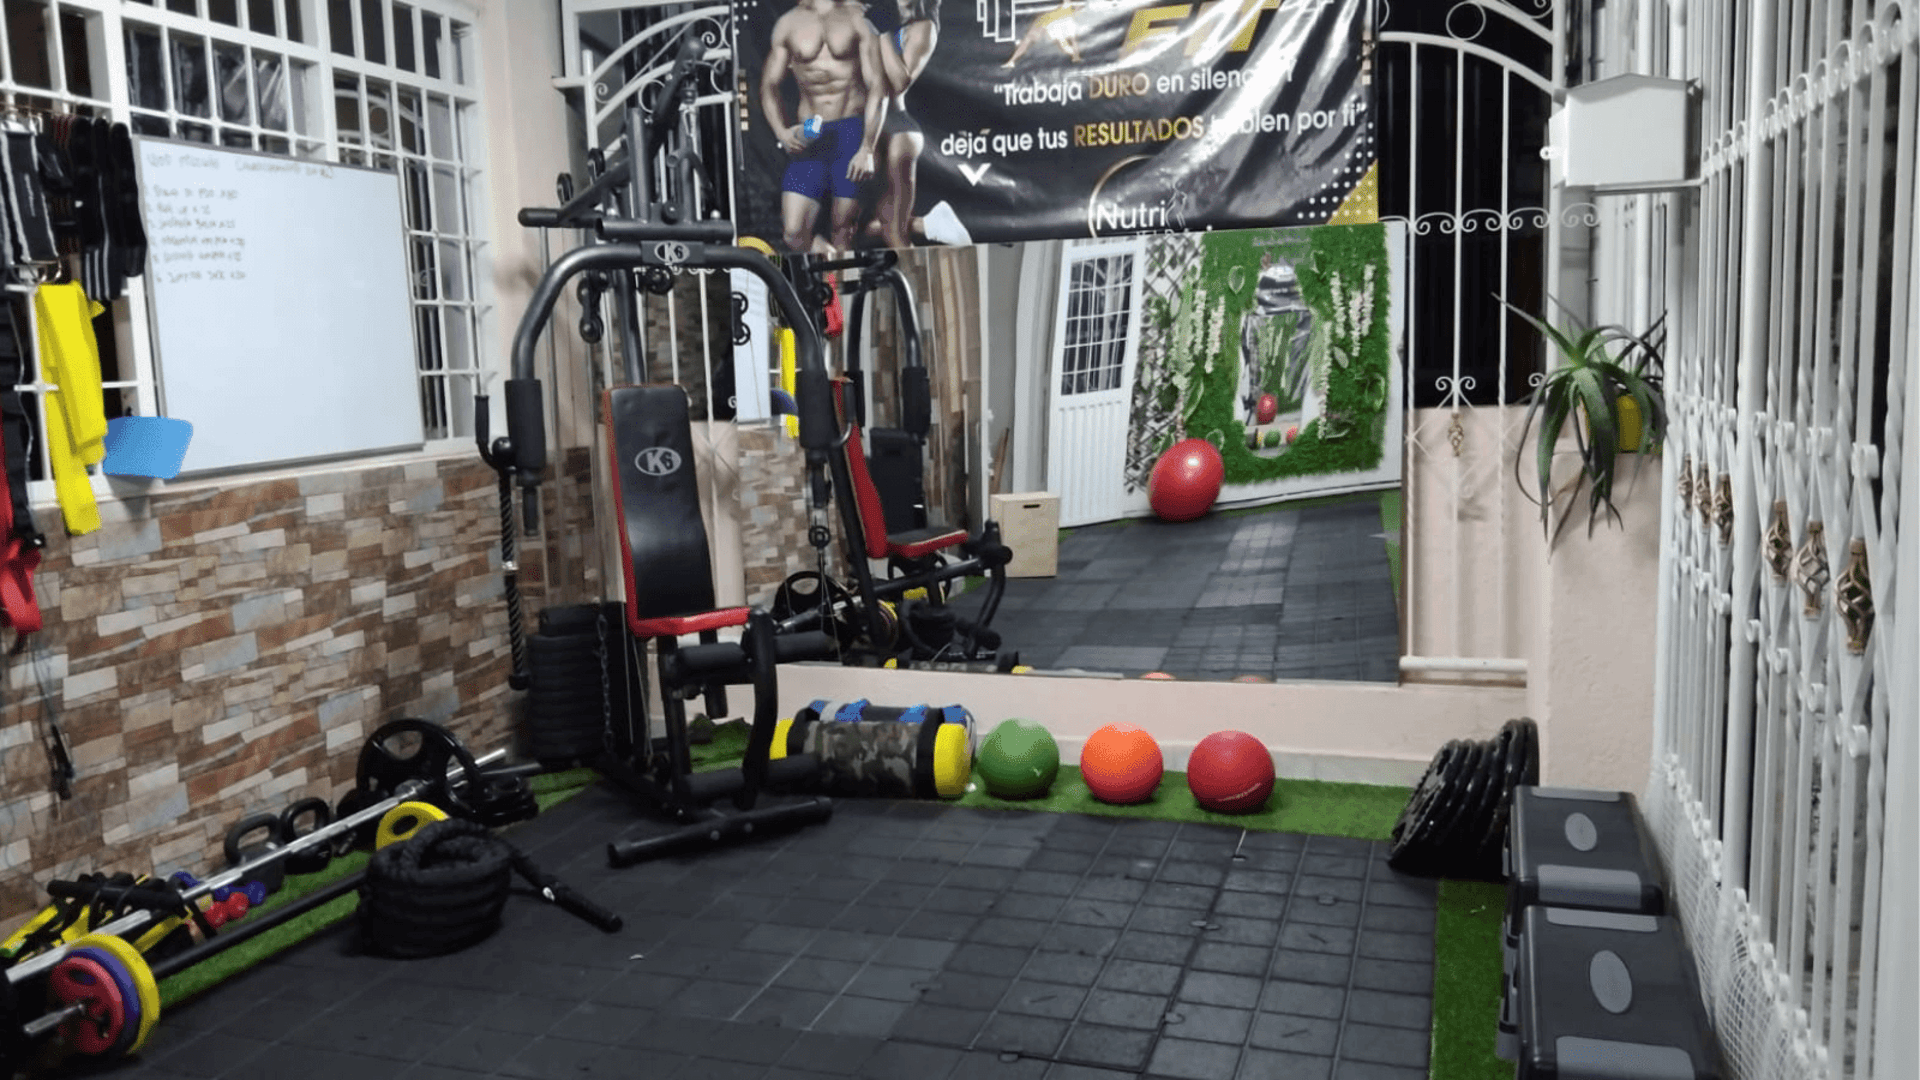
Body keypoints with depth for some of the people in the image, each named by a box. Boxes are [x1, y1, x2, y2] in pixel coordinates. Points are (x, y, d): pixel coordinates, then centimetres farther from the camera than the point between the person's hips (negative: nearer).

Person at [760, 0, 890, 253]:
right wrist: (782, 132, -5)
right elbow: (769, 85, 13)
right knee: (793, 233, -9)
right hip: (809, 137, 2)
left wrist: (867, 148, -13)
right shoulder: (788, 23, 10)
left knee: (843, 232, -2)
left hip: (853, 132, -2)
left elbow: (877, 89, -2)